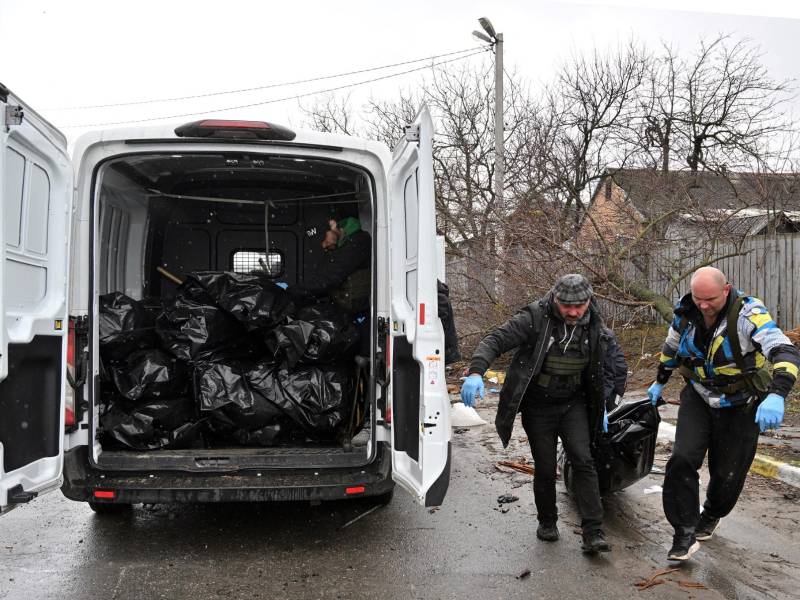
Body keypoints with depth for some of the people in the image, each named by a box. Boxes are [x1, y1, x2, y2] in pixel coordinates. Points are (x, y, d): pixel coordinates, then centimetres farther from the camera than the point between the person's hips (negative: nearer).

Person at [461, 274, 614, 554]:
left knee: (583, 461, -9)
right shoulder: (535, 318, -18)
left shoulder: (594, 328, -2)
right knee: (545, 468, 6)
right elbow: (495, 340, -24)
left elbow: (599, 371, 14)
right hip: (538, 407, -2)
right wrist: (476, 371, -41)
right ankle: (547, 521, 29)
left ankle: (592, 533, -5)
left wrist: (600, 408, 17)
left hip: (573, 405, 3)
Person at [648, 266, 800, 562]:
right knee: (682, 460, -15)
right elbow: (671, 348, 11)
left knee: (727, 474, 9)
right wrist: (659, 382, 24)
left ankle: (710, 517, 41)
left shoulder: (747, 313, -26)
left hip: (740, 406, -3)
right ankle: (685, 534, -5)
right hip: (698, 398, 3)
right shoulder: (686, 313, -10)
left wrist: (776, 395, -55)